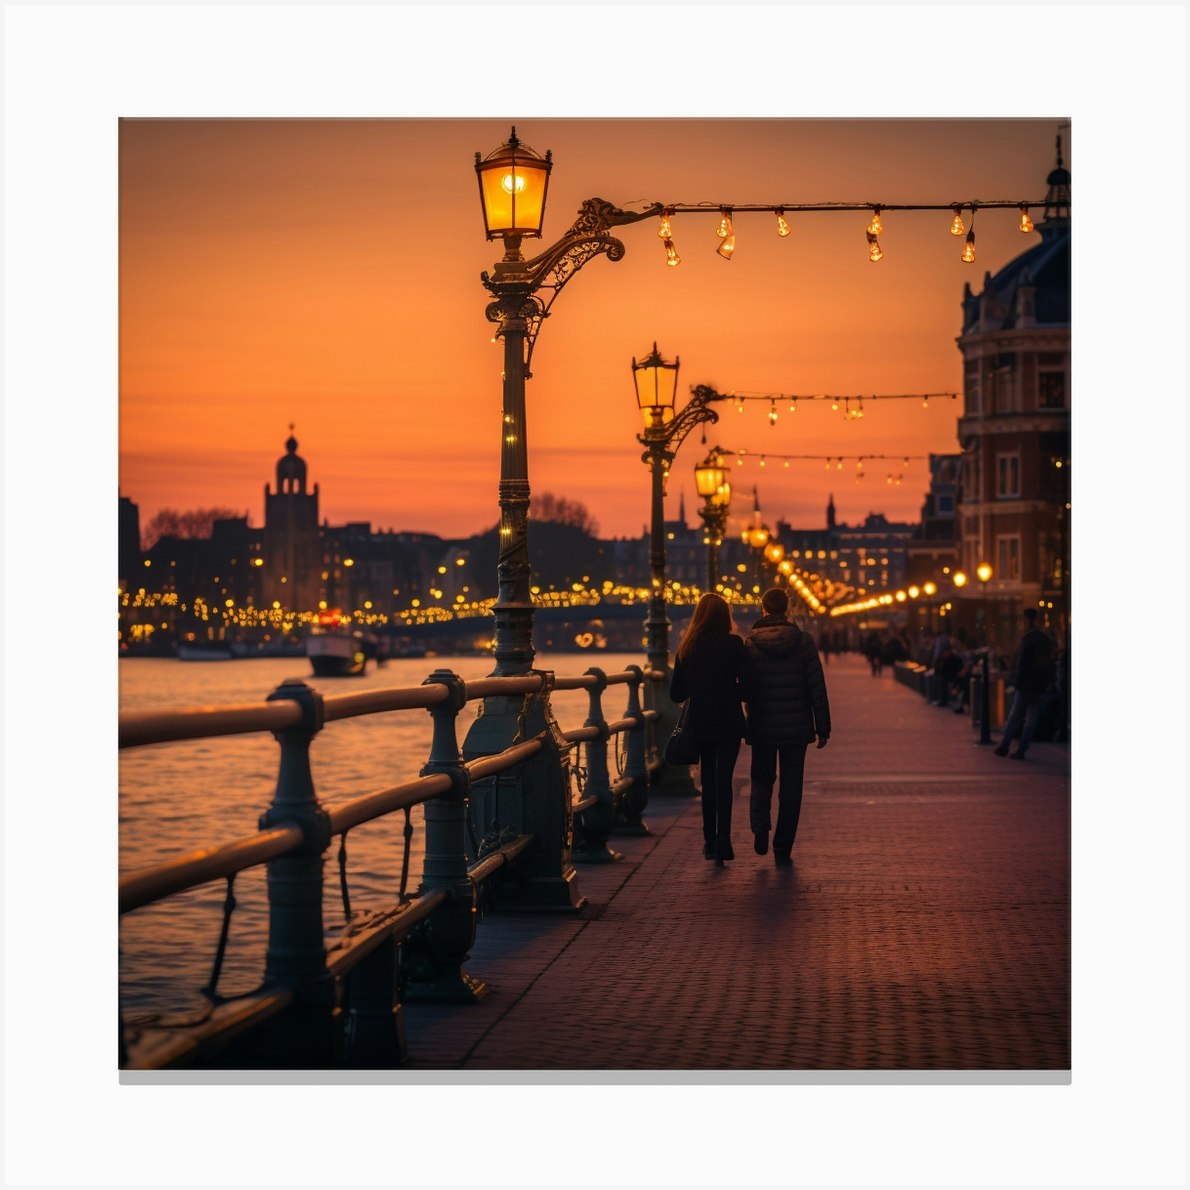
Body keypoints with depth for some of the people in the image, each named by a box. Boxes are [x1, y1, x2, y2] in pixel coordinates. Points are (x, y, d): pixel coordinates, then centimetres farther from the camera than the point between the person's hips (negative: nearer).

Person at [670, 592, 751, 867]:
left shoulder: (687, 648, 1)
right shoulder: (734, 645, -8)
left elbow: (676, 693, 3)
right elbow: (746, 686, -12)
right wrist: (729, 692, 9)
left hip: (699, 723, 3)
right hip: (728, 723, -3)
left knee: (708, 781, 15)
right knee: (723, 781, 0)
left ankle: (710, 842, 19)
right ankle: (722, 842, -12)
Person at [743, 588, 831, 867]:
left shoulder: (750, 644, -4)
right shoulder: (803, 641, -6)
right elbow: (817, 687, -6)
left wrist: (744, 726, 7)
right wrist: (823, 727, 1)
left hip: (761, 728, 1)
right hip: (796, 728, 0)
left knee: (762, 779, 19)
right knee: (790, 787, 8)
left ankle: (760, 823, -7)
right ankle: (783, 851, 8)